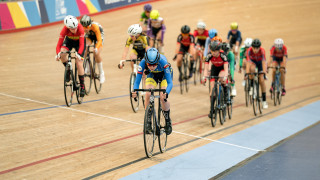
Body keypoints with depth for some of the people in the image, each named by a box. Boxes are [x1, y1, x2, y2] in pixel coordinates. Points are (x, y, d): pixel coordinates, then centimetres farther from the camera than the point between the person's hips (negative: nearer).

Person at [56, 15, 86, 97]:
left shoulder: (80, 28, -37)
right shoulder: (65, 29, -32)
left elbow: (81, 44, -39)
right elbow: (59, 44, -33)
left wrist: (78, 54, -57)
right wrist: (58, 54, -52)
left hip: (79, 41, -2)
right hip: (69, 40, 2)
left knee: (79, 64, -14)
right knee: (62, 54, -30)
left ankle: (82, 87, -2)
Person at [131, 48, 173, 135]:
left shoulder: (163, 62, -41)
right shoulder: (143, 63, -35)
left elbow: (170, 83, -43)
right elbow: (137, 81, -32)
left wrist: (166, 93, -63)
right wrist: (134, 91, -54)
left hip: (164, 74, -2)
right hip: (152, 75, 2)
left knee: (163, 97, -22)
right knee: (148, 94, -23)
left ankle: (168, 121, 3)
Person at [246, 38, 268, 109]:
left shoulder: (262, 51, -35)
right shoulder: (249, 50, -33)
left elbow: (264, 62, -41)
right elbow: (248, 62, -38)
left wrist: (264, 72, -54)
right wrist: (247, 73, -48)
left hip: (260, 62, 0)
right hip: (253, 61, 0)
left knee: (261, 80, -9)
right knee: (252, 69, -37)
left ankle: (264, 100, 1)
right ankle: (251, 87, -16)